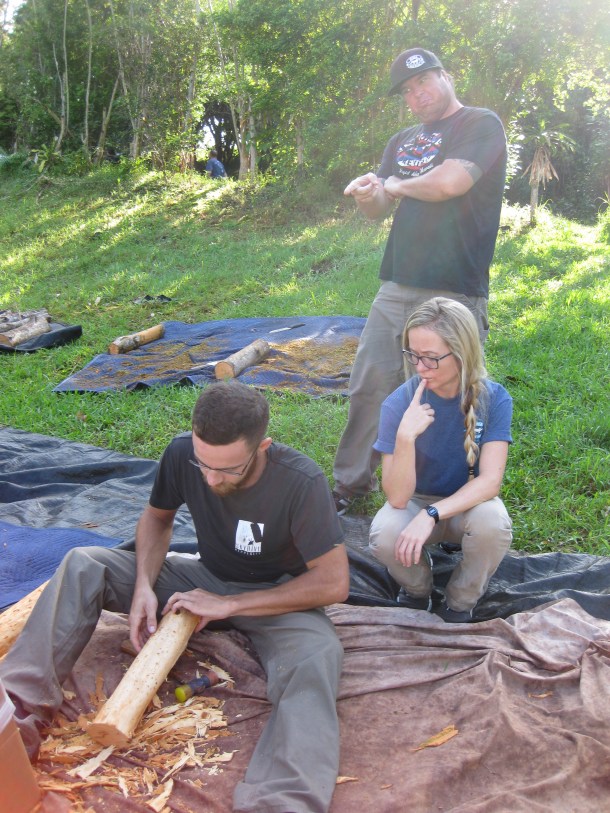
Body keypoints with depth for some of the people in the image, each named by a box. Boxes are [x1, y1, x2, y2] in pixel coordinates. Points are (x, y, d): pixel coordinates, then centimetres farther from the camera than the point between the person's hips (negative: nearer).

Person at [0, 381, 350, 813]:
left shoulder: (302, 482, -29)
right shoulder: (182, 453, -17)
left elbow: (334, 583, -25)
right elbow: (157, 516, 3)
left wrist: (229, 605, -25)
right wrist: (144, 586, -15)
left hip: (275, 597, -4)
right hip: (206, 578, 5)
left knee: (318, 652, -39)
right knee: (83, 566, -11)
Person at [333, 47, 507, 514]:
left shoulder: (482, 124, 0)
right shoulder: (402, 142, 22)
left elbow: (450, 182, -17)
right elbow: (381, 208, 19)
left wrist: (399, 184, 2)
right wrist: (368, 197, -6)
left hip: (453, 293, -6)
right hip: (397, 287, 6)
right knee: (369, 387, 6)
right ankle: (351, 484, 20)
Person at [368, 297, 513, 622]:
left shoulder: (494, 399, -18)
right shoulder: (399, 403, -20)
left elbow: (490, 481, -25)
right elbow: (398, 497, -24)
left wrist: (431, 515, -38)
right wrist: (405, 436, -40)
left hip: (468, 502, 1)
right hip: (415, 501, 0)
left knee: (493, 523, -34)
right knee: (385, 536, -32)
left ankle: (458, 606, -3)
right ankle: (417, 590, 5)